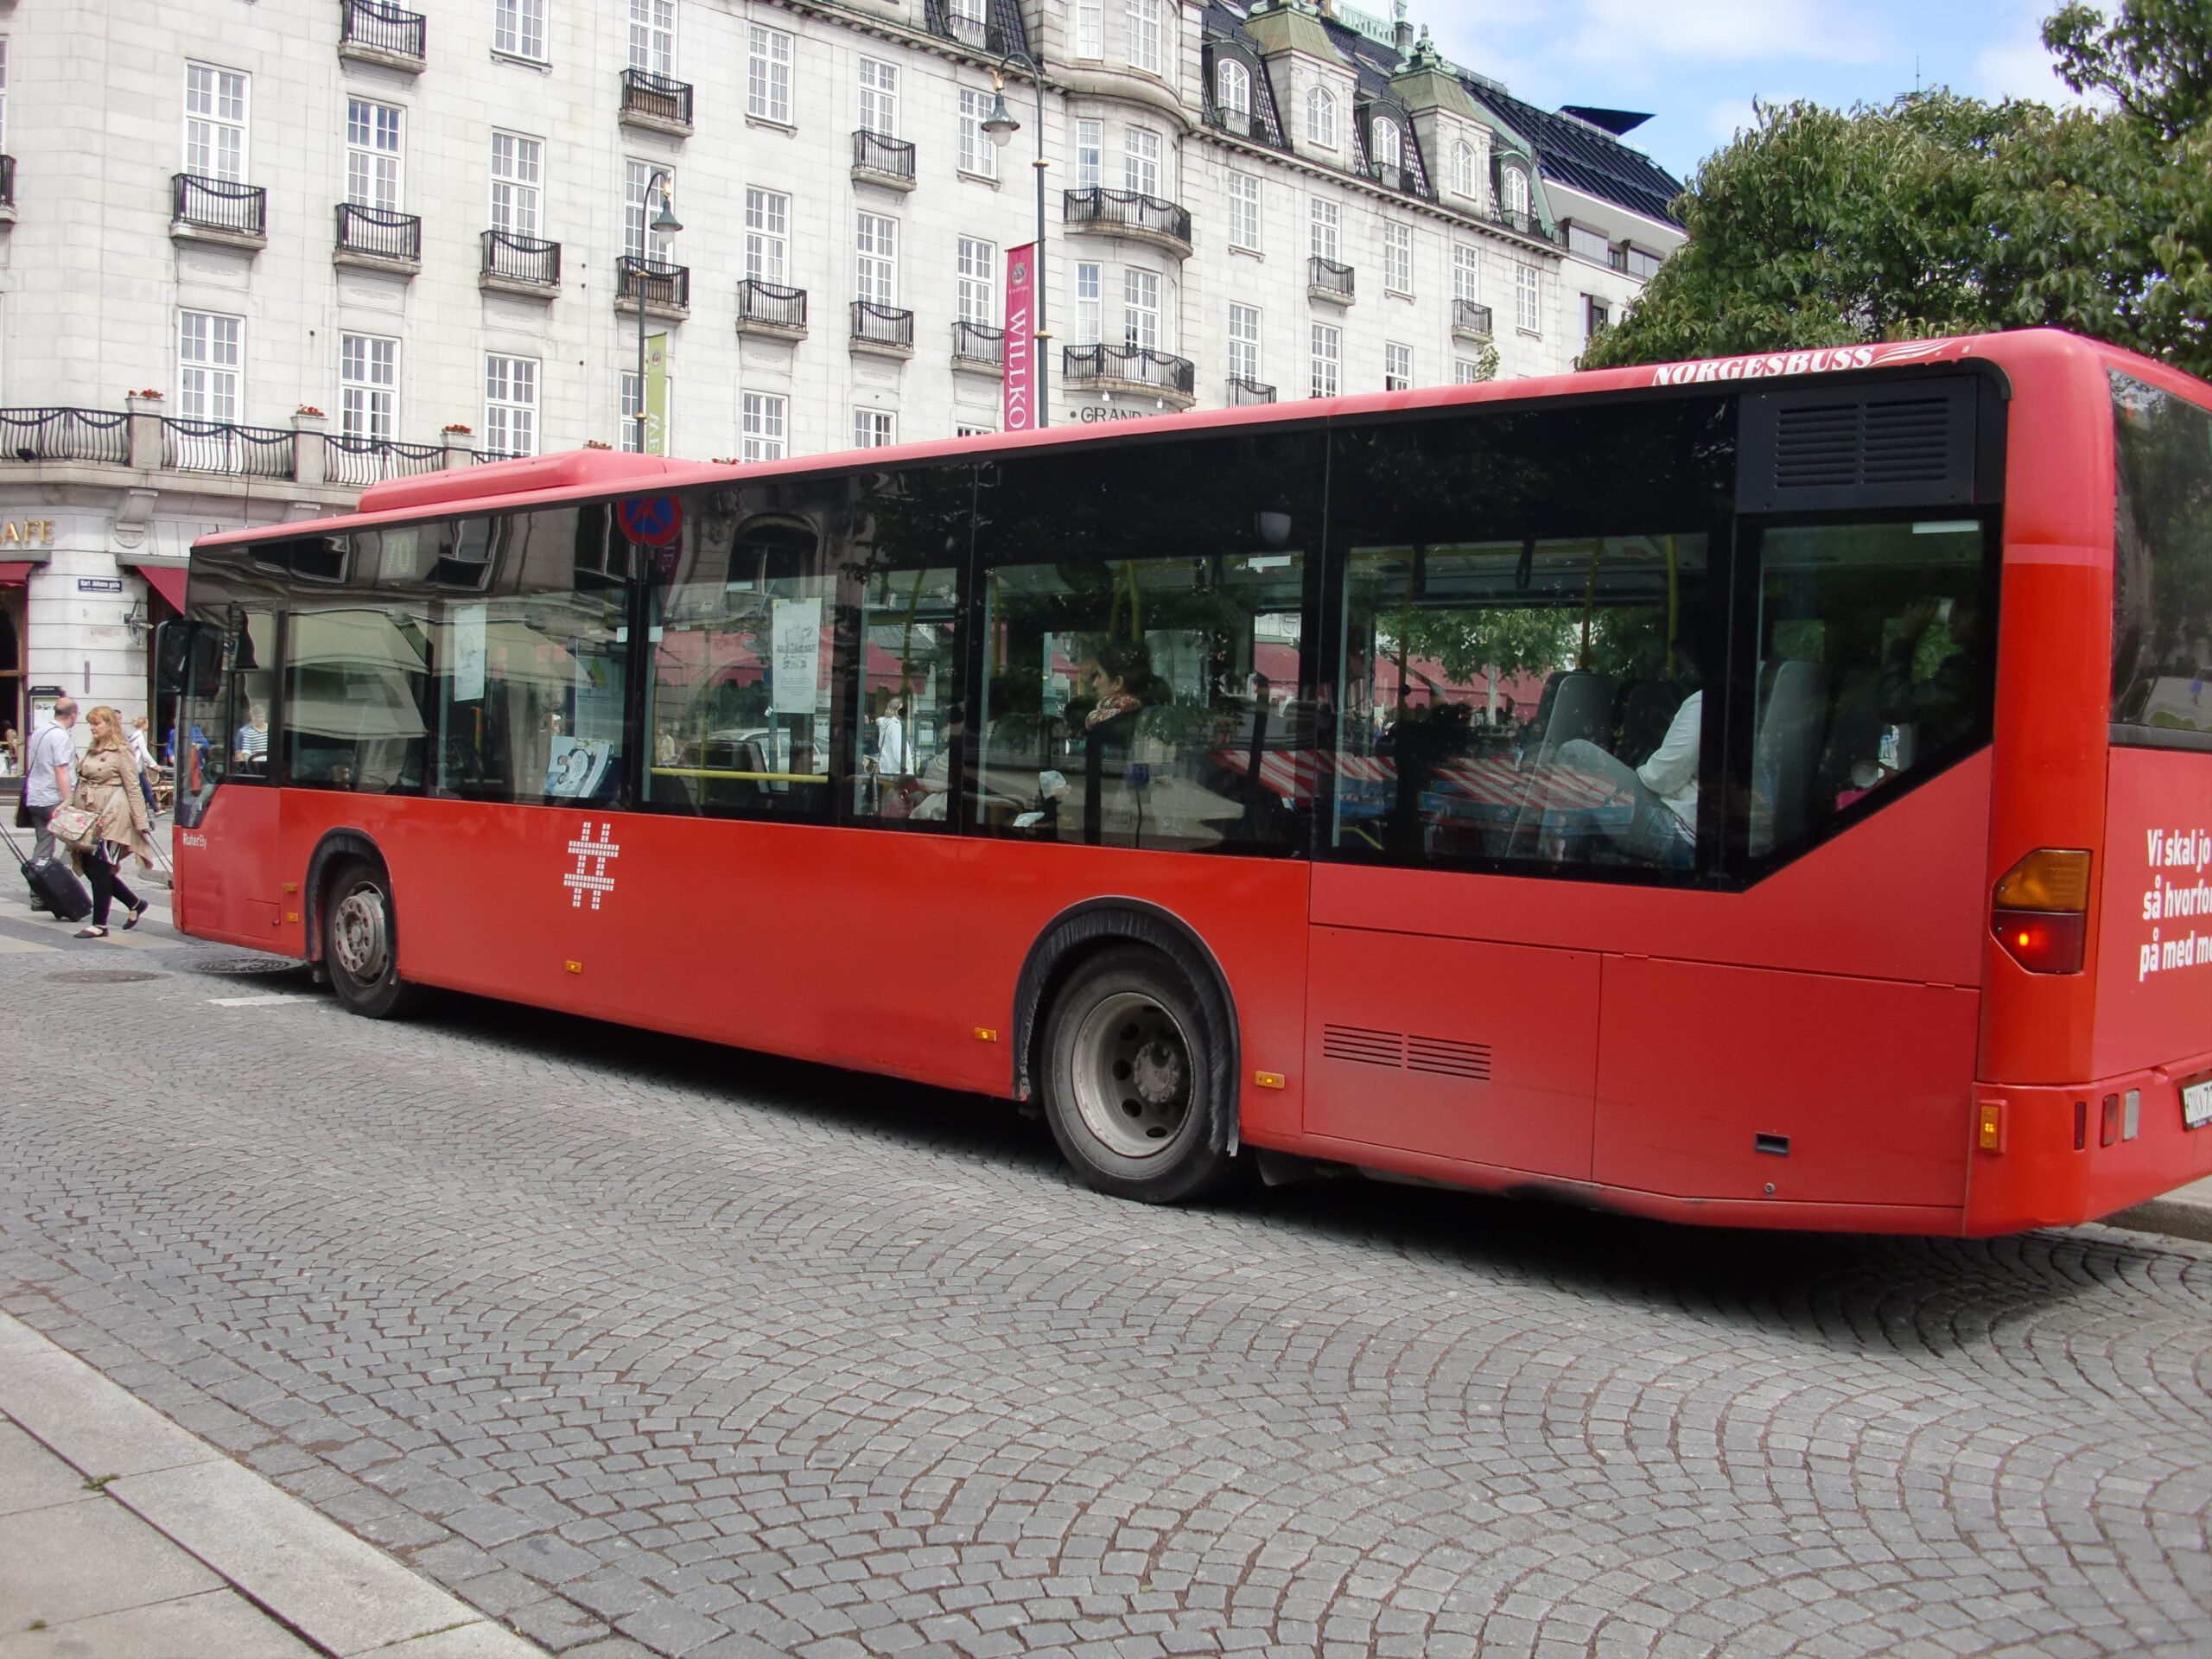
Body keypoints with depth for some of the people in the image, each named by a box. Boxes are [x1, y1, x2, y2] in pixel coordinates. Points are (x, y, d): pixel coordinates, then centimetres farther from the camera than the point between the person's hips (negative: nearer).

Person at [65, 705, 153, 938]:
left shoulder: (121, 752, -5)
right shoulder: (92, 751, 18)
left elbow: (133, 788, -8)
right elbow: (82, 785, 21)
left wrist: (141, 821, -11)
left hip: (111, 816, -8)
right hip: (89, 815, 8)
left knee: (99, 867, -6)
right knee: (90, 866, 7)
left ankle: (100, 925, 0)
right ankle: (135, 904, 21)